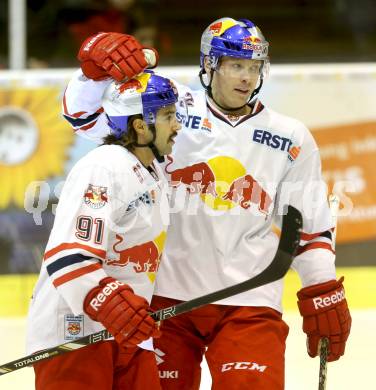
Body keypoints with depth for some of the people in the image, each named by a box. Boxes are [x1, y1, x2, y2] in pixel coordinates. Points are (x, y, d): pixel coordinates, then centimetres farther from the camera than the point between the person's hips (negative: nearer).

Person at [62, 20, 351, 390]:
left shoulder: (292, 140, 6)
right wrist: (100, 66, -19)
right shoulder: (175, 110, 1)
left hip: (250, 304, 0)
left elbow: (312, 228, 10)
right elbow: (85, 113, 0)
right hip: (171, 300, 0)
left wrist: (325, 299, 4)